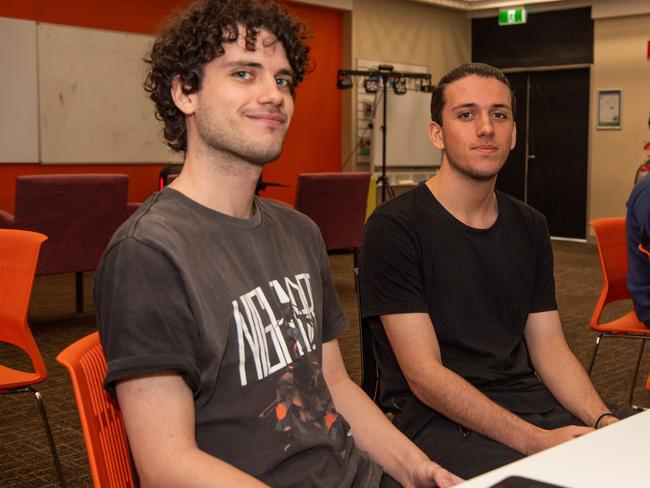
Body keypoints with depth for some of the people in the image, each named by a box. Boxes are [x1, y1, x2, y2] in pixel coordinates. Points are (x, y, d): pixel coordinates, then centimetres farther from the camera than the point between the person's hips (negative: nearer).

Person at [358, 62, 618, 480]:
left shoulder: (530, 227, 11)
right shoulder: (393, 227, -10)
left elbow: (550, 348, 10)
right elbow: (424, 375, -14)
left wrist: (603, 419, -9)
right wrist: (536, 440, -21)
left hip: (525, 397, 6)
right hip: (435, 415, -6)